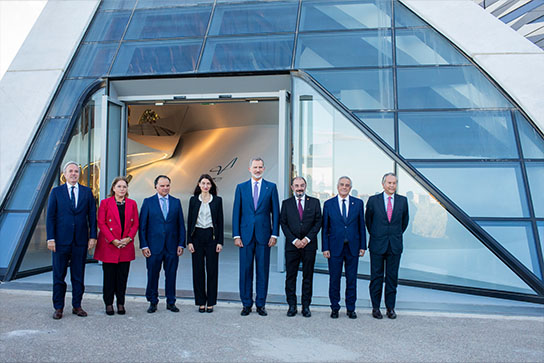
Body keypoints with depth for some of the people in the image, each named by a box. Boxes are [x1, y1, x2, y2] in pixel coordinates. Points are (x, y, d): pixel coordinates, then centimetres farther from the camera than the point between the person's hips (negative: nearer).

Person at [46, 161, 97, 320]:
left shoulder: (87, 192, 7)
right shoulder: (56, 192, 4)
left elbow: (92, 216, 6)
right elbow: (50, 216, 1)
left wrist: (93, 236, -1)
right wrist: (50, 238, -6)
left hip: (81, 241, 1)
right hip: (61, 240, -1)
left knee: (78, 276, 8)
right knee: (59, 276, 5)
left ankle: (77, 306, 19)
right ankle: (58, 308, 16)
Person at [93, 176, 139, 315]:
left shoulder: (132, 204, 9)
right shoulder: (105, 203, 1)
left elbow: (135, 223, 8)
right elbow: (101, 223, -4)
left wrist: (128, 238, -8)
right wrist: (113, 240, -13)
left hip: (126, 246, 2)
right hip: (108, 246, -2)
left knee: (123, 276, 5)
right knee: (109, 276, 4)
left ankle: (121, 304, 16)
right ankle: (108, 304, 16)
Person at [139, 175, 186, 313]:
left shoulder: (176, 202, 7)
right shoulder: (148, 202, 2)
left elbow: (181, 225, 8)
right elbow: (142, 225, 1)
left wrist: (181, 244, 1)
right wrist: (144, 245, -6)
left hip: (172, 247, 2)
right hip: (154, 246, -1)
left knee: (171, 275, 8)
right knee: (153, 275, 6)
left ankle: (171, 302, 21)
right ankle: (153, 302, 23)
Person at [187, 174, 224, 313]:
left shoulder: (217, 200, 4)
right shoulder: (193, 200, 6)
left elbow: (220, 221, 3)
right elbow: (190, 221, 6)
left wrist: (220, 241, -3)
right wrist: (189, 241, -2)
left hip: (212, 236, -1)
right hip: (197, 236, 1)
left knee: (212, 269, 2)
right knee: (198, 269, 3)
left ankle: (210, 302, 13)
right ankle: (201, 302, 15)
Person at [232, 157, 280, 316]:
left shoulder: (271, 187, 5)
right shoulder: (241, 187, 7)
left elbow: (275, 212, 4)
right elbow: (236, 212, 5)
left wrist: (274, 234, -3)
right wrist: (236, 235, -1)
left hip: (263, 235, 0)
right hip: (246, 235, 1)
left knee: (263, 270, 5)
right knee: (245, 270, 5)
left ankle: (261, 304, 17)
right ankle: (246, 304, 17)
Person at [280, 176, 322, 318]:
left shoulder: (314, 202, 6)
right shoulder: (286, 203, 6)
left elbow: (318, 222, 2)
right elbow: (283, 224, 2)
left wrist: (307, 238, -9)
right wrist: (294, 240, -9)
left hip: (309, 245, 0)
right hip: (292, 245, 0)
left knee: (308, 277, 6)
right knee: (290, 276, 3)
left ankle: (306, 306, 15)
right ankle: (292, 306, 14)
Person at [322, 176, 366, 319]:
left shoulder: (358, 203, 5)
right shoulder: (328, 204, 2)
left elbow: (362, 226, 7)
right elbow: (325, 228, 3)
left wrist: (363, 246, 2)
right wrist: (325, 248, -3)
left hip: (353, 247, 1)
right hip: (335, 247, -1)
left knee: (352, 279, 8)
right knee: (334, 279, 5)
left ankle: (351, 309, 20)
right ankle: (335, 308, 18)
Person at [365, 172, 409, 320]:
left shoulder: (403, 201, 3)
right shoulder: (373, 200, -2)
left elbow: (405, 221, 16)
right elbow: (368, 220, 10)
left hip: (395, 245, 2)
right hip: (377, 245, -1)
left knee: (392, 277, 7)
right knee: (376, 277, 5)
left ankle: (390, 307, 19)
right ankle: (375, 307, 15)